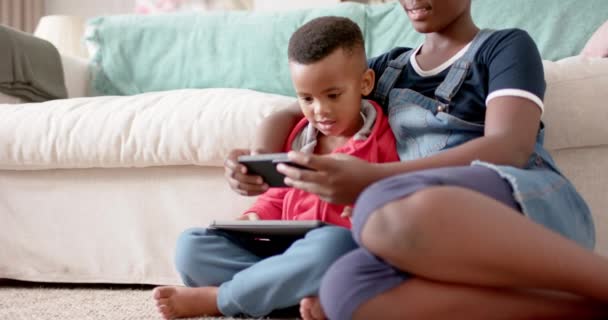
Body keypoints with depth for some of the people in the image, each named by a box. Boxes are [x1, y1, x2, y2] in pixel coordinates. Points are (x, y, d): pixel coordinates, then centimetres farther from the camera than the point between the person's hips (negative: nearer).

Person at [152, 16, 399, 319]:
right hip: (286, 251, 6)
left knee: (333, 244, -42)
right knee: (192, 244, -9)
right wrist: (256, 217, 2)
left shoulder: (384, 141, -3)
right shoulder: (298, 136, 15)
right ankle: (296, 291, -26)